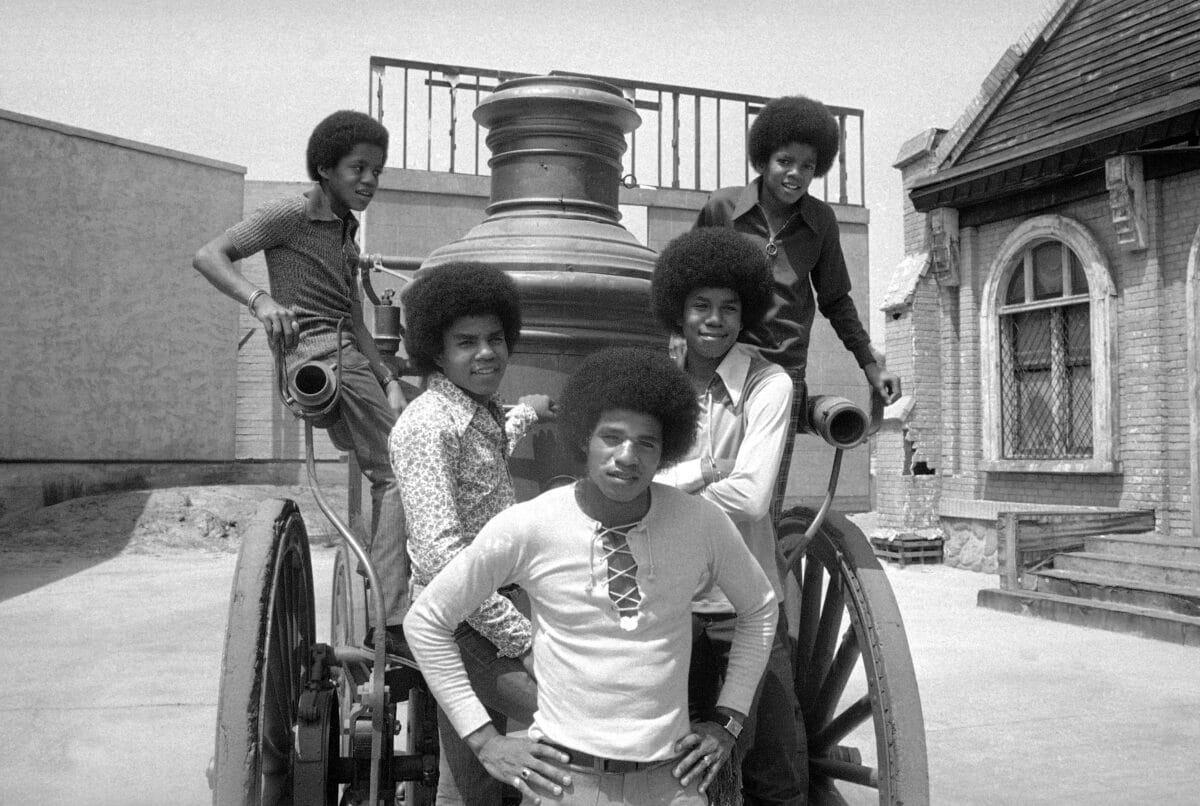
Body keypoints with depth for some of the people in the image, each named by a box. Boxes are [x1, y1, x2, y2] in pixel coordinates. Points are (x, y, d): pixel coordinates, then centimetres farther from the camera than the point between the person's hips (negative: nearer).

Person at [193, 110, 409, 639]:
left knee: (388, 477, 11)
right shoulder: (292, 215, -2)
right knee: (399, 472, -15)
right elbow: (209, 256, -11)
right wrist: (259, 299, -28)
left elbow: (354, 322, 15)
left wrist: (389, 381, 2)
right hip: (317, 354, -9)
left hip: (349, 357, 9)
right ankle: (390, 626, -18)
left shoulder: (346, 230, 22)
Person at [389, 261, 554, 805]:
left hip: (493, 605, 9)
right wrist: (522, 639, -25)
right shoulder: (428, 425, -17)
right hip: (462, 623, -9)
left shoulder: (481, 412, 11)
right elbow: (439, 553, -25)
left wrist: (526, 413, 47)